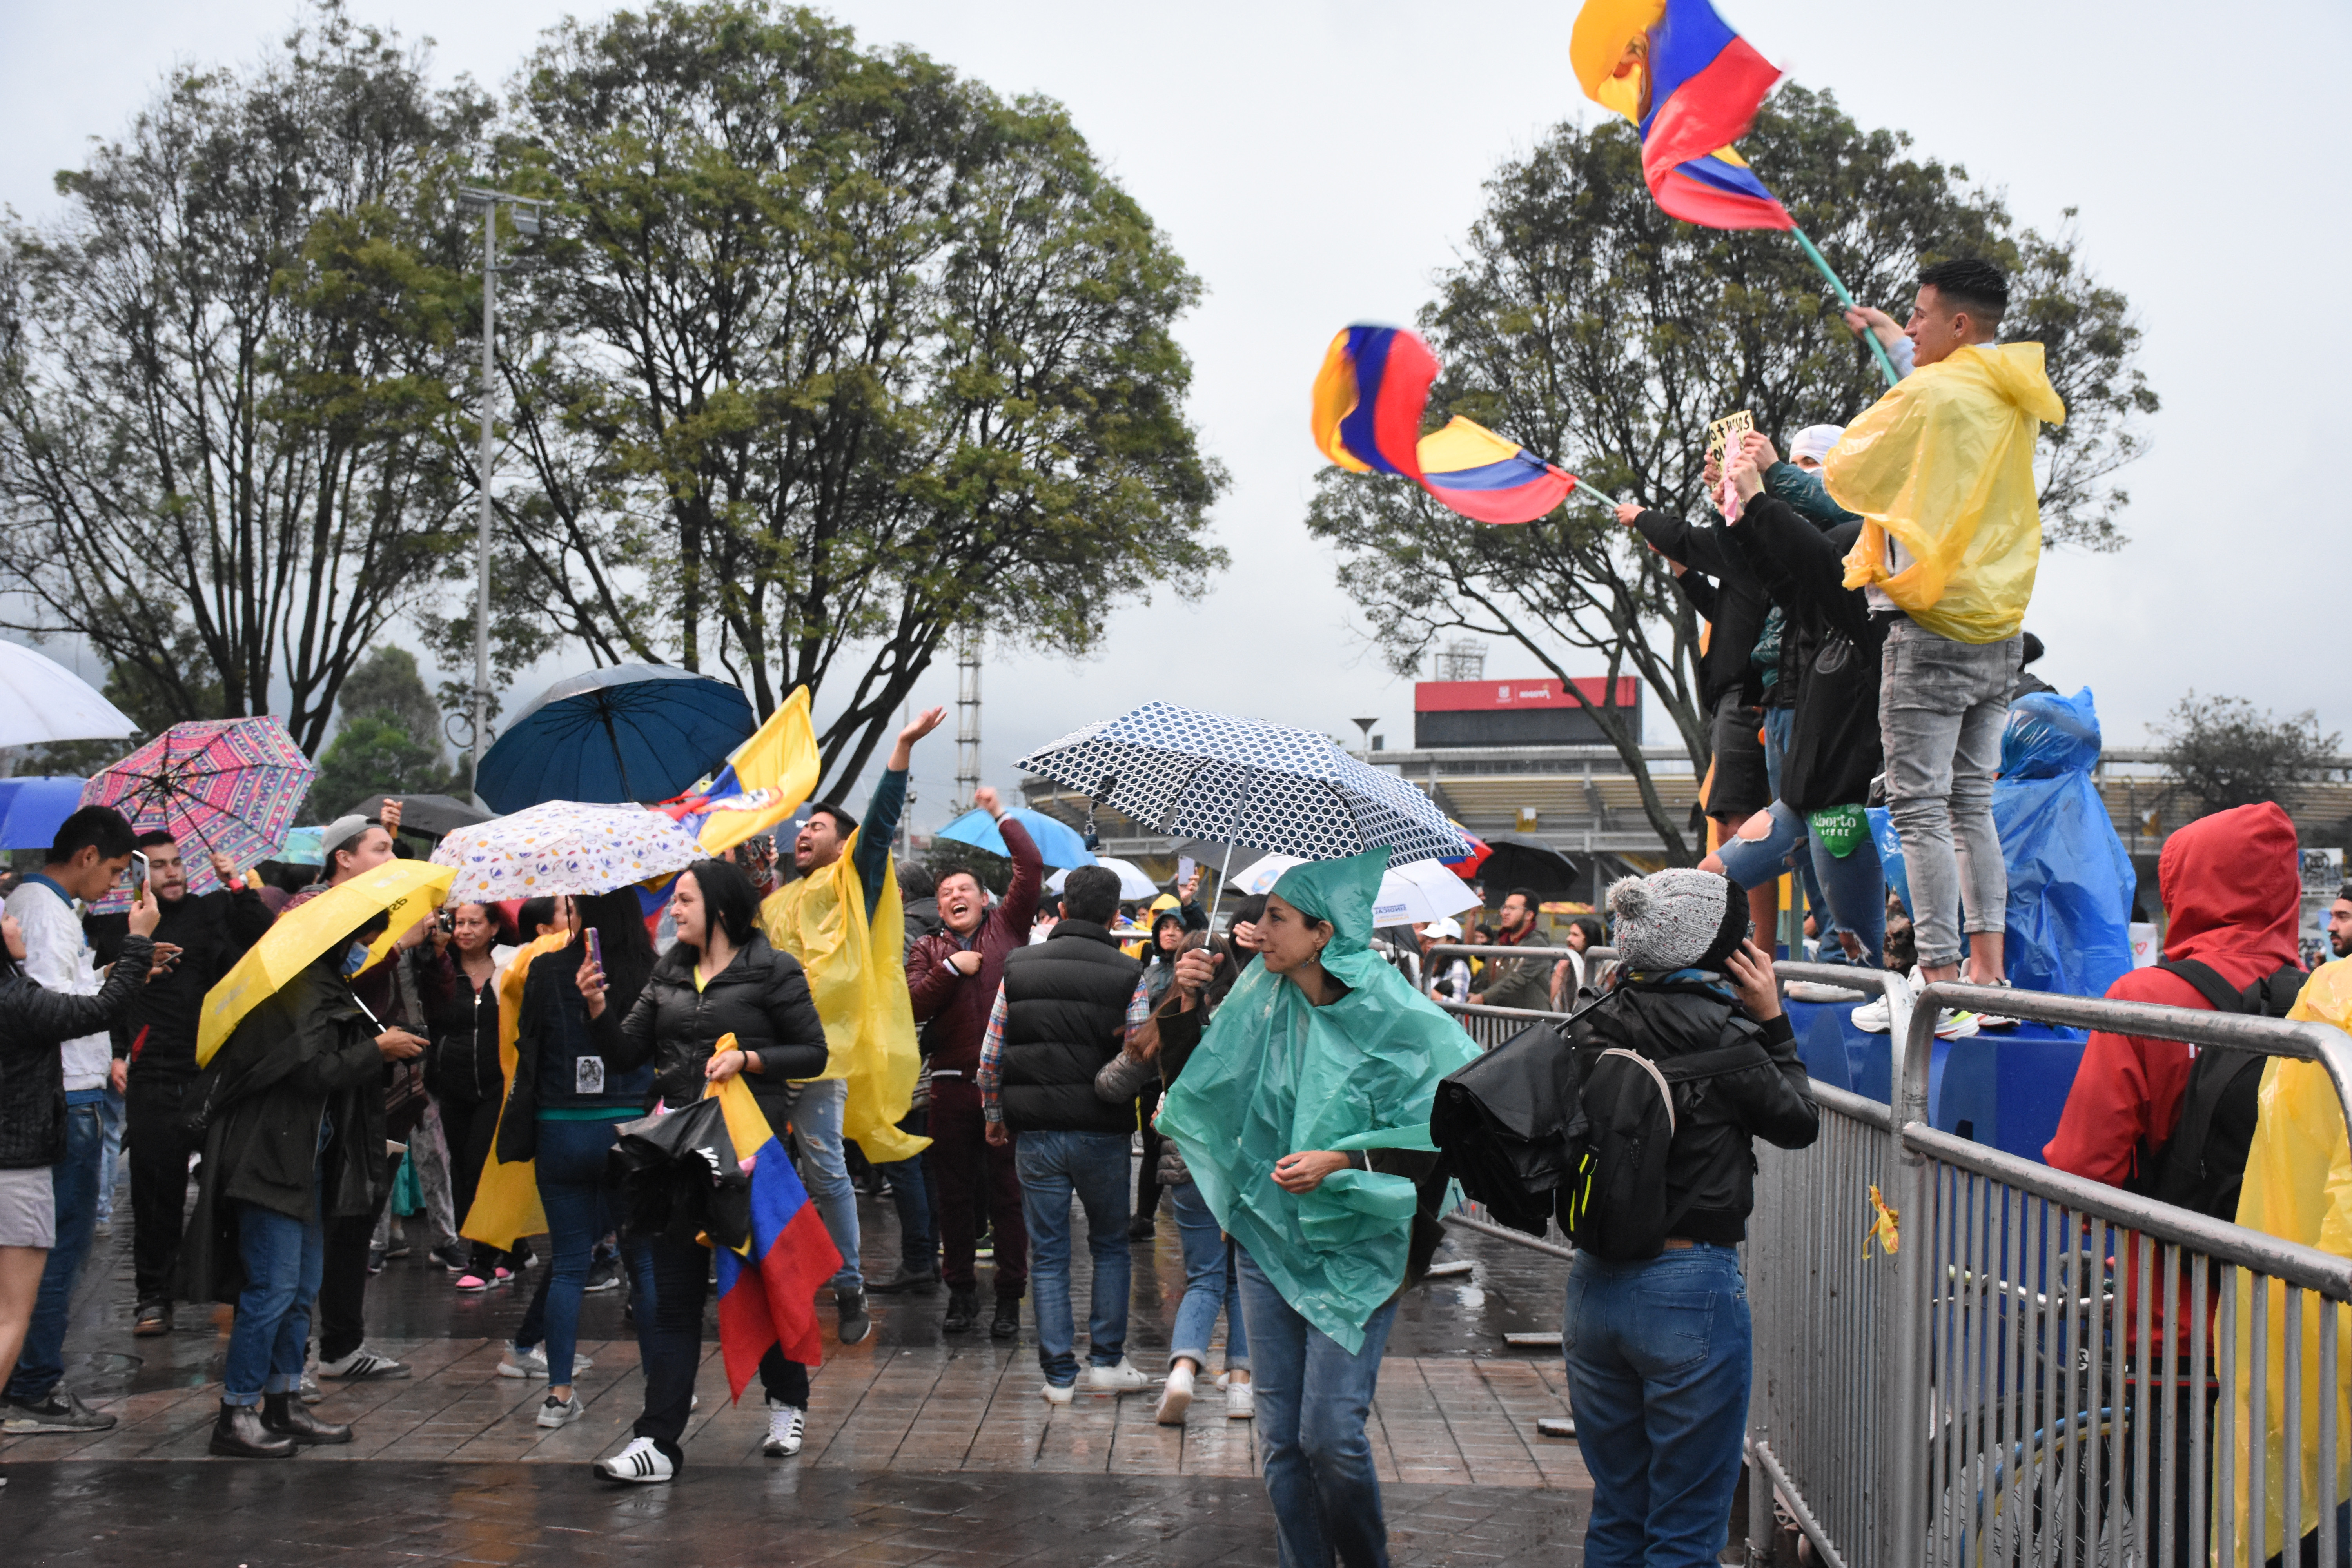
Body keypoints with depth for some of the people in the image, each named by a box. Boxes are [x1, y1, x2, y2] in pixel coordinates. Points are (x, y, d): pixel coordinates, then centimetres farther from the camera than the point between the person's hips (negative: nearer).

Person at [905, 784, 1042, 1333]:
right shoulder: (928, 949, 13)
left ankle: (1010, 1297, 7)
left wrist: (1002, 815, 4)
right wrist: (951, 968, -8)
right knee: (955, 1193, 8)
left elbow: (1031, 869, 0)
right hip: (952, 1084, 2)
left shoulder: (1006, 928, 9)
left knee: (1007, 1192, 0)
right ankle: (961, 1292, 19)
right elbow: (912, 1004, -1)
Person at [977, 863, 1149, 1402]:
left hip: (1036, 1134, 1)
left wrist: (994, 1115, 17)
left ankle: (1059, 1374, 8)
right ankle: (1106, 1361, 15)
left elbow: (990, 1057, 4)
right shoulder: (1127, 975, -5)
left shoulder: (1018, 968, 2)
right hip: (1102, 1133, -1)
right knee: (1110, 1246, 16)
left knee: (1048, 1254, 7)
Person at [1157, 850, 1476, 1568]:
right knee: (1280, 1437, 8)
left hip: (1354, 1250, -5)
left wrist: (1340, 1163, -22)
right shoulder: (1259, 997, 0)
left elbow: (1429, 1139, -12)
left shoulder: (1393, 1017, -13)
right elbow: (1200, 1072, 14)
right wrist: (1185, 1003, -1)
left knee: (1331, 1435, -8)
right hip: (1268, 1235, 5)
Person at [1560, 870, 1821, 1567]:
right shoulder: (1718, 1037, -14)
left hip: (1595, 1284, 6)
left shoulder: (1597, 1027, 2)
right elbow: (1799, 1122, 1)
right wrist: (1774, 1021, 6)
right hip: (1692, 1287, -6)